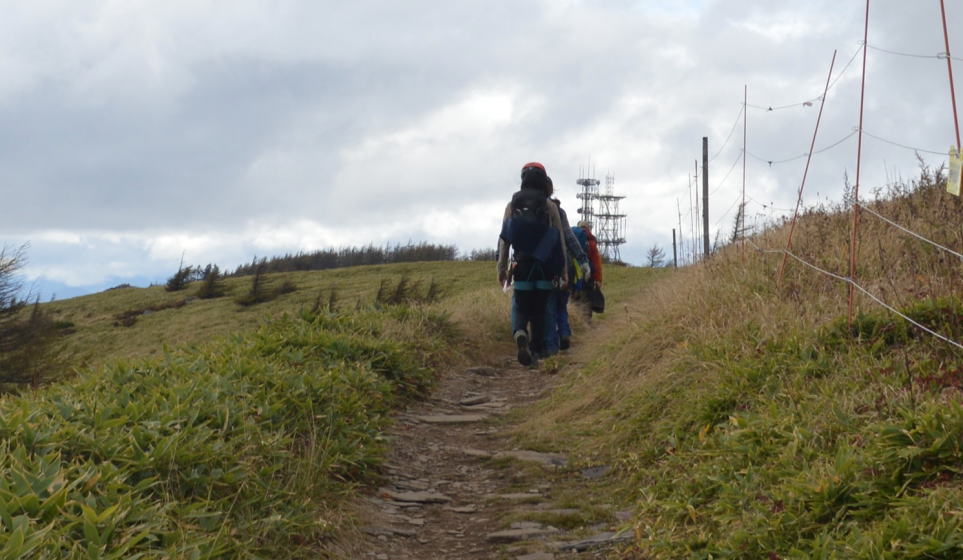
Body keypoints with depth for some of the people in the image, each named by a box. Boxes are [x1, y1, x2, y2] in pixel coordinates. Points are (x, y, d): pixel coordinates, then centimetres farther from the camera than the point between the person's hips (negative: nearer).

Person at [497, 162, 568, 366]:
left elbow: (504, 239, 0)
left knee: (520, 306, 6)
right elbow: (560, 241, 0)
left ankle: (519, 333, -24)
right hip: (545, 267, 0)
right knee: (539, 310, 11)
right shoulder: (550, 207, 1)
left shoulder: (512, 205, 3)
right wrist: (563, 270, 4)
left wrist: (501, 267, 2)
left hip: (521, 267, 0)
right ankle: (536, 351, 12)